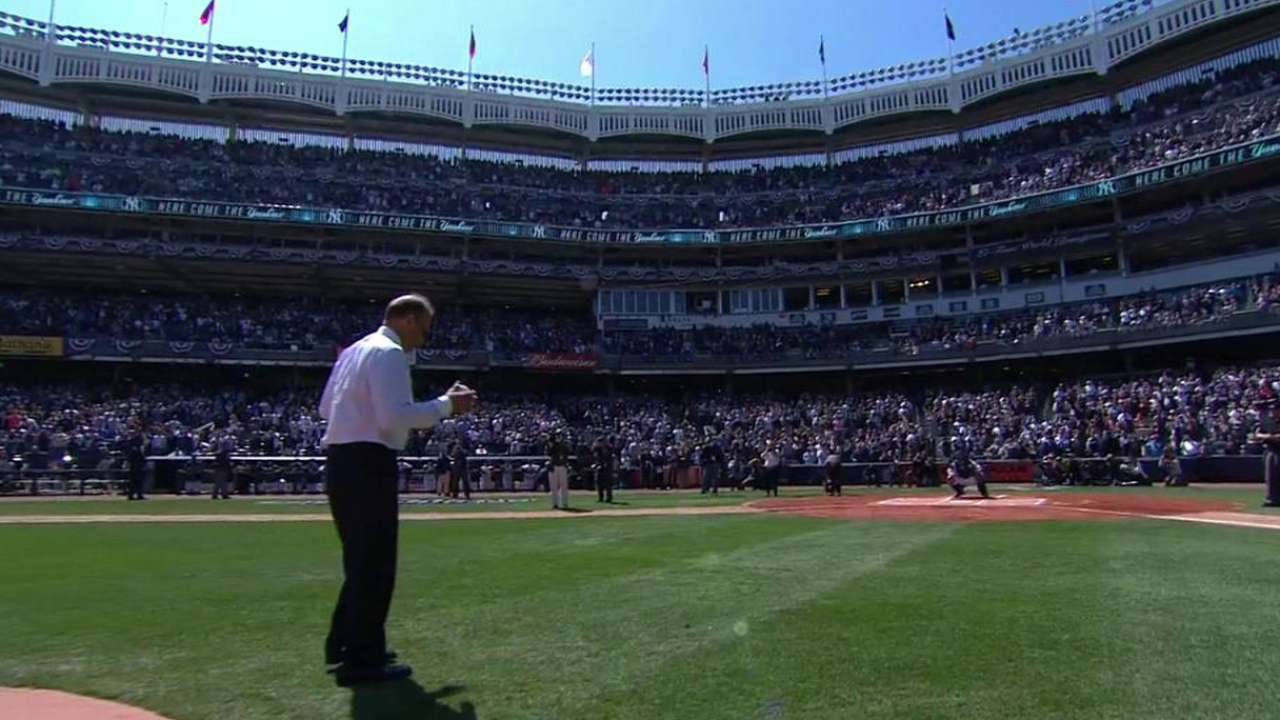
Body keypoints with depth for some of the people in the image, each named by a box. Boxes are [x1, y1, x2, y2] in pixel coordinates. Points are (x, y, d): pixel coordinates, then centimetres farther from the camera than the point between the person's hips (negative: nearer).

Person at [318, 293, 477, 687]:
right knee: (375, 562, -2)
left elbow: (326, 407, 23)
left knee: (360, 558, 20)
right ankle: (362, 659, 5)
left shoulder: (354, 349, 18)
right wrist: (446, 405, -14)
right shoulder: (389, 353, -12)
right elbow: (395, 416, -23)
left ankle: (344, 643, 31)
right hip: (369, 463, -10)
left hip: (340, 460, 10)